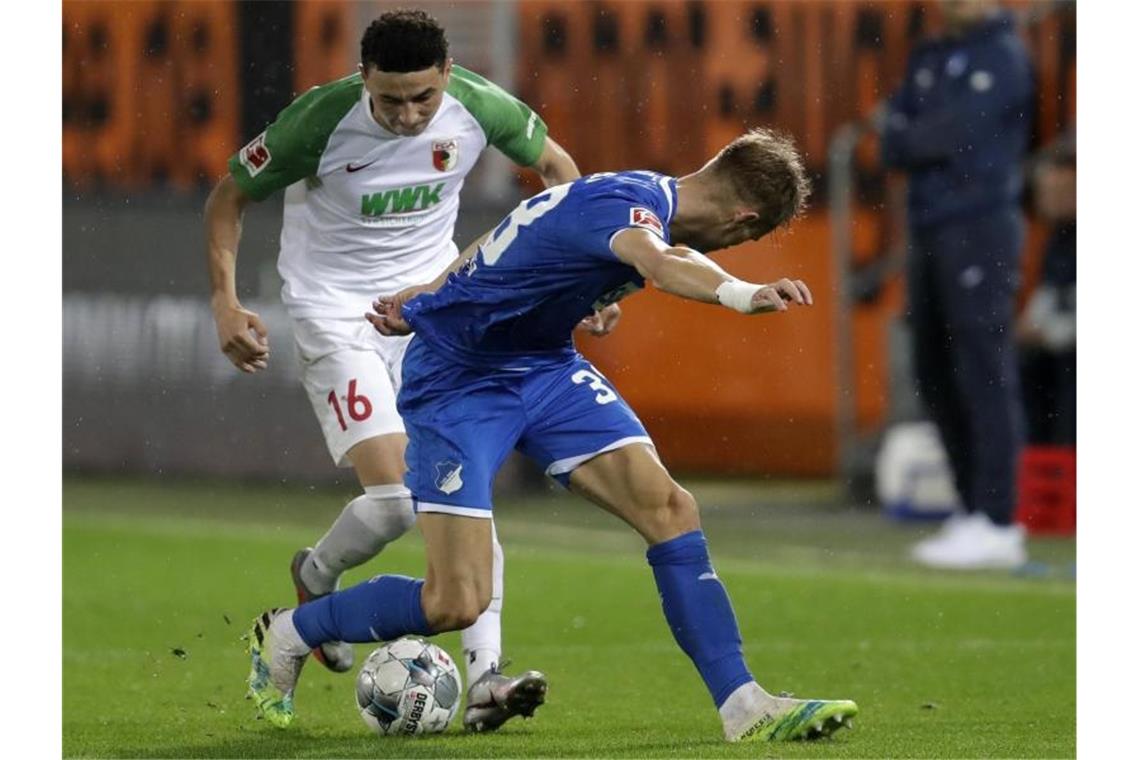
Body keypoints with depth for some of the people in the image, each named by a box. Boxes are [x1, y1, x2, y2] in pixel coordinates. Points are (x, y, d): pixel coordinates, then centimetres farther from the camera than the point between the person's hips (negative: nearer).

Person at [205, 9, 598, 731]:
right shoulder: (321, 120, -22)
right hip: (337, 312, -4)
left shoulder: (478, 107, -14)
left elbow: (553, 163, 8)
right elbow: (230, 195, -5)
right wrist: (225, 302, -14)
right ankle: (316, 580, 17)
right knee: (394, 499, -16)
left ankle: (484, 673, -8)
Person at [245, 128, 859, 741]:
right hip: (456, 382, -9)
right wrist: (743, 295, -70)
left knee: (669, 510, -11)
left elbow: (513, 243, 16)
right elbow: (659, 264, -52)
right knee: (456, 604, -12)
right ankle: (285, 634, 14)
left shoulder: (641, 197, 3)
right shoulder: (625, 201, -27)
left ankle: (744, 708, -8)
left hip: (544, 367, 9)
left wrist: (430, 296, 26)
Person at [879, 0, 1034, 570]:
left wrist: (913, 139, 3)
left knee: (984, 375, -11)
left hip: (980, 229, -8)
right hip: (928, 233, 8)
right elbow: (894, 145, 10)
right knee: (937, 378, 8)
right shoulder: (928, 60, 18)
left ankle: (996, 526, -15)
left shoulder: (1004, 57, -5)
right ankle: (973, 514, 13)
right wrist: (939, 140, -8)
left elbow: (956, 135, -14)